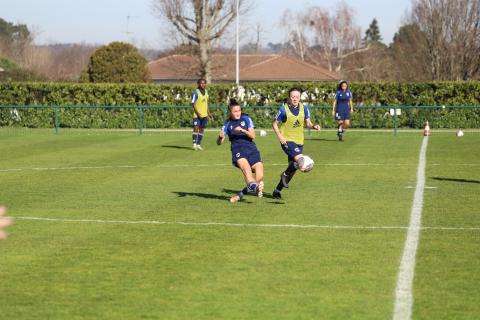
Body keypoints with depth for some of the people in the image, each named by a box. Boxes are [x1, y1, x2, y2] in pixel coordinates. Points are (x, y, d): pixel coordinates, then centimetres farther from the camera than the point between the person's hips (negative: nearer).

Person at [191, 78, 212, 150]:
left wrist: (208, 113, 17)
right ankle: (194, 144, -6)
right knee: (196, 128, -9)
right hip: (197, 115, -6)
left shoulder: (206, 92, 12)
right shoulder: (196, 92, -9)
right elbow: (193, 103, -12)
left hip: (204, 114, 6)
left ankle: (199, 144, 13)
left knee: (202, 129, 7)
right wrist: (198, 113, -20)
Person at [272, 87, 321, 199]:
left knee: (293, 168, 9)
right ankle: (285, 175, 1)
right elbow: (275, 123, -2)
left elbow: (307, 122, 11)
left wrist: (314, 126, -11)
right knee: (300, 161, -27)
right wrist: (280, 136, -16)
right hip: (287, 141, -6)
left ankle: (277, 190, 24)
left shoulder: (304, 108, 2)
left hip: (299, 142, 6)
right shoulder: (284, 109, -10)